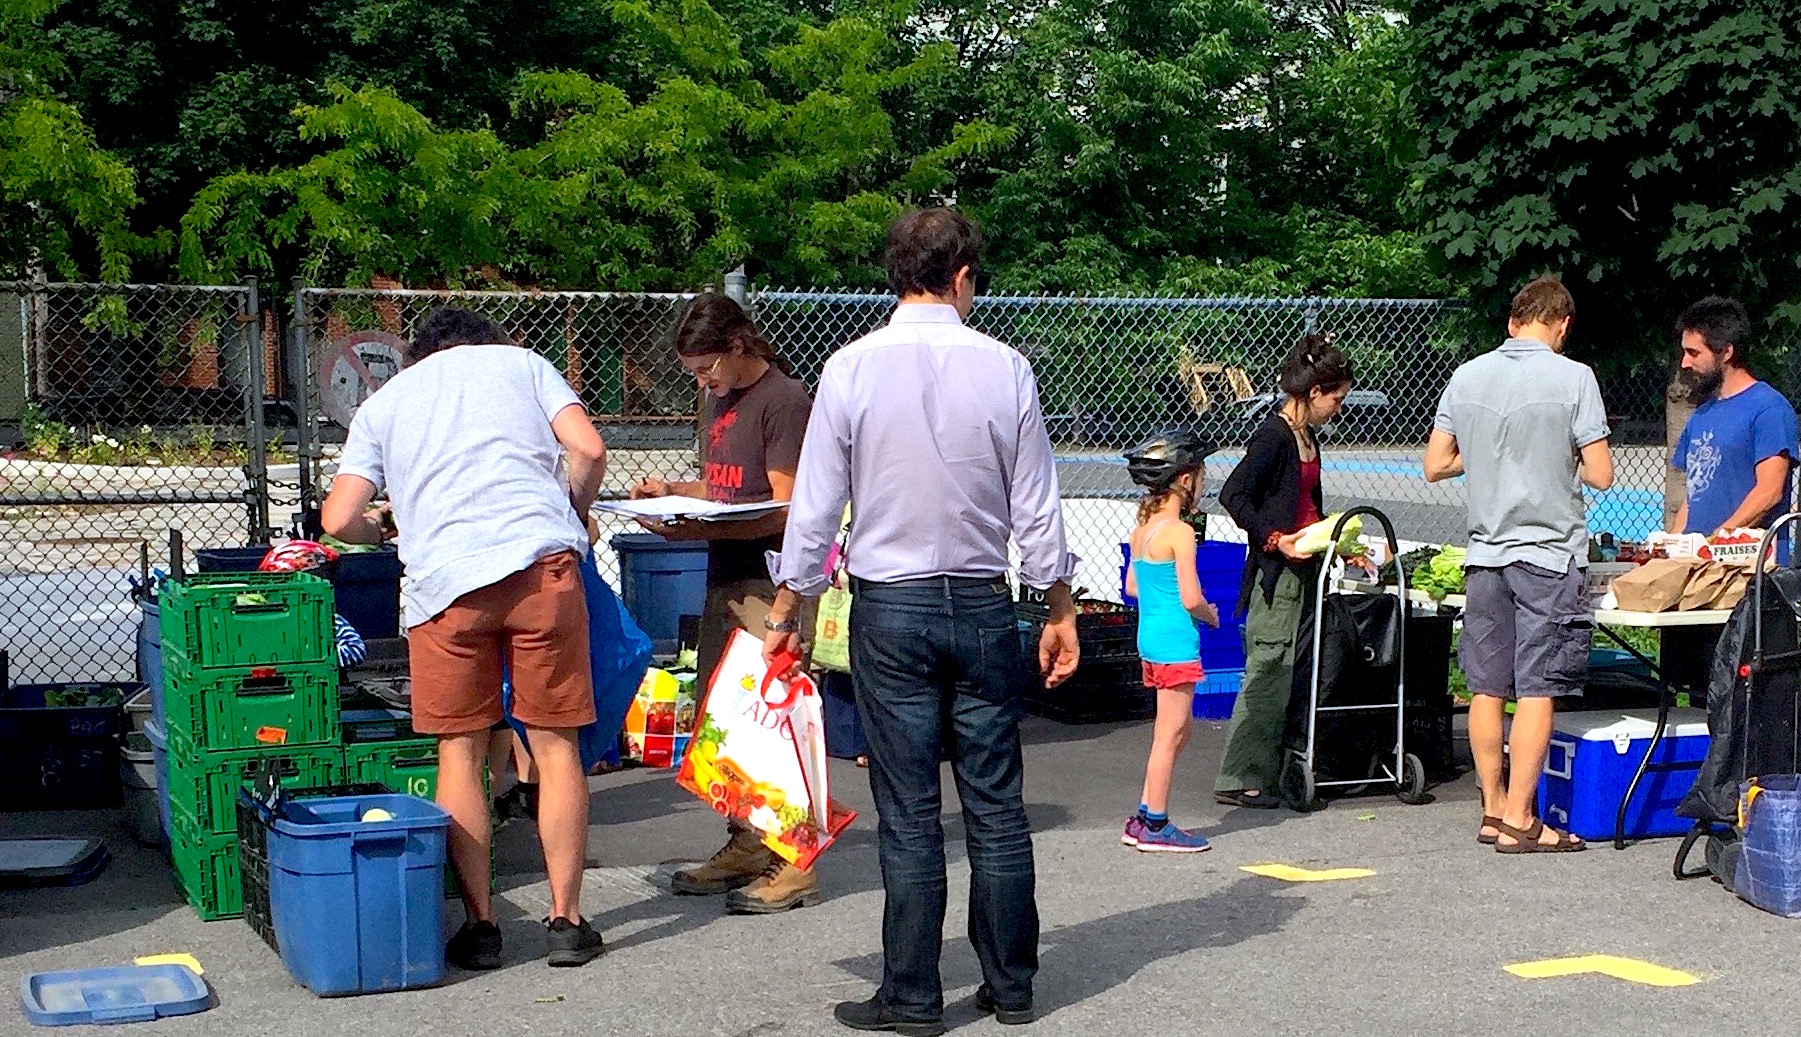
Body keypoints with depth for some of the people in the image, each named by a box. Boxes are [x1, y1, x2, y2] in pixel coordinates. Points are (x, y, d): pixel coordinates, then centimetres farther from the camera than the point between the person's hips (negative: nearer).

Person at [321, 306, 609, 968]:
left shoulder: (382, 403, 23)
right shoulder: (523, 362, 22)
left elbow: (338, 519, 12)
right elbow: (589, 450, 6)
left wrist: (381, 528, 34)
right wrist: (573, 516, 24)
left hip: (445, 578, 0)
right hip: (541, 560, 0)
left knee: (461, 751, 11)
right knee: (556, 744, 8)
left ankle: (480, 926, 12)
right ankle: (566, 920, 11)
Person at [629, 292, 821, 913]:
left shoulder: (784, 401, -10)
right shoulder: (719, 401, 18)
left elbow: (784, 509, -16)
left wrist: (698, 528, -24)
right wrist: (673, 490, 8)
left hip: (771, 579, -9)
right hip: (725, 579, 9)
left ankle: (794, 862, -3)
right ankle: (745, 846, 21)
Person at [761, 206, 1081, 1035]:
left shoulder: (851, 368, -6)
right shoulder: (1004, 369, -3)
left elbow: (815, 505, -3)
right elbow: (1037, 508, 2)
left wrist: (787, 612, 8)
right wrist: (1061, 611, 12)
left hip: (889, 606, -1)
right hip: (982, 604, 1)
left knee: (908, 811, 3)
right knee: (996, 803, 9)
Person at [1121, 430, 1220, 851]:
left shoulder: (1142, 528, 9)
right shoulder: (1179, 532, -16)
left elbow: (1132, 586, 17)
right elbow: (1191, 598, -19)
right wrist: (1211, 616, 0)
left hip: (1149, 636, 9)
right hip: (1176, 640, -9)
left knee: (1181, 727, 17)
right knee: (1170, 733, -1)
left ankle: (1145, 817, 20)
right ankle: (1156, 825, 5)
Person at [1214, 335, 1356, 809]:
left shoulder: (1307, 437, 16)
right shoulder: (1274, 435, -13)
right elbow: (1233, 494, -17)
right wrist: (1274, 539, -19)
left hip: (1303, 566, 9)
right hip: (1276, 572, -9)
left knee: (1287, 676, 10)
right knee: (1267, 673, -7)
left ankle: (1265, 774, 16)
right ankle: (1237, 780, -1)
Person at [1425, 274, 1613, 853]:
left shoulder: (1466, 376, 5)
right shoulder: (1572, 378, -8)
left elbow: (1435, 466, 9)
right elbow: (1600, 475, -8)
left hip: (1485, 552, 5)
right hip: (1549, 552, -5)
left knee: (1488, 688, 10)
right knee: (1537, 690, -1)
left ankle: (1493, 810, 18)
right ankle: (1519, 820, -1)